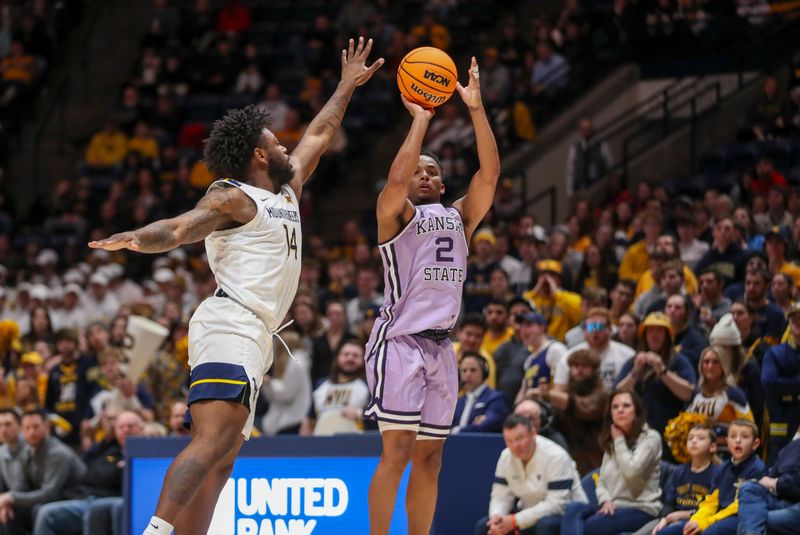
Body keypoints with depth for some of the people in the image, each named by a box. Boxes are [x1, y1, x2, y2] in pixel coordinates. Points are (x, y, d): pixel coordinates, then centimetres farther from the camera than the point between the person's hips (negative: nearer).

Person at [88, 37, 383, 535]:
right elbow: (177, 228, -17)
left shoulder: (287, 190, 24)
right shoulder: (234, 199, -2)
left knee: (220, 462, 2)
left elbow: (319, 135, 38)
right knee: (216, 437, -27)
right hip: (231, 325, -10)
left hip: (254, 338, 10)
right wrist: (139, 238, -38)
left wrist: (348, 86, 47)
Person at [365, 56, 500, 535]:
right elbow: (397, 179, -17)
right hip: (400, 340, -6)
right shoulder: (396, 213, 5)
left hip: (441, 347, 6)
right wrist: (421, 120, -10)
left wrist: (476, 108, -1)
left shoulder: (461, 216, 18)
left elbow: (490, 172, 5)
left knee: (430, 456, 6)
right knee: (398, 450, -13)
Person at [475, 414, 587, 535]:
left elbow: (556, 505, -29)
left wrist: (515, 521, -33)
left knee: (545, 525, -38)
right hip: (531, 516, 7)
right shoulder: (506, 457, -5)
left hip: (567, 516, -6)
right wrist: (496, 518, -26)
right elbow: (501, 497, -2)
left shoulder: (555, 456, -24)